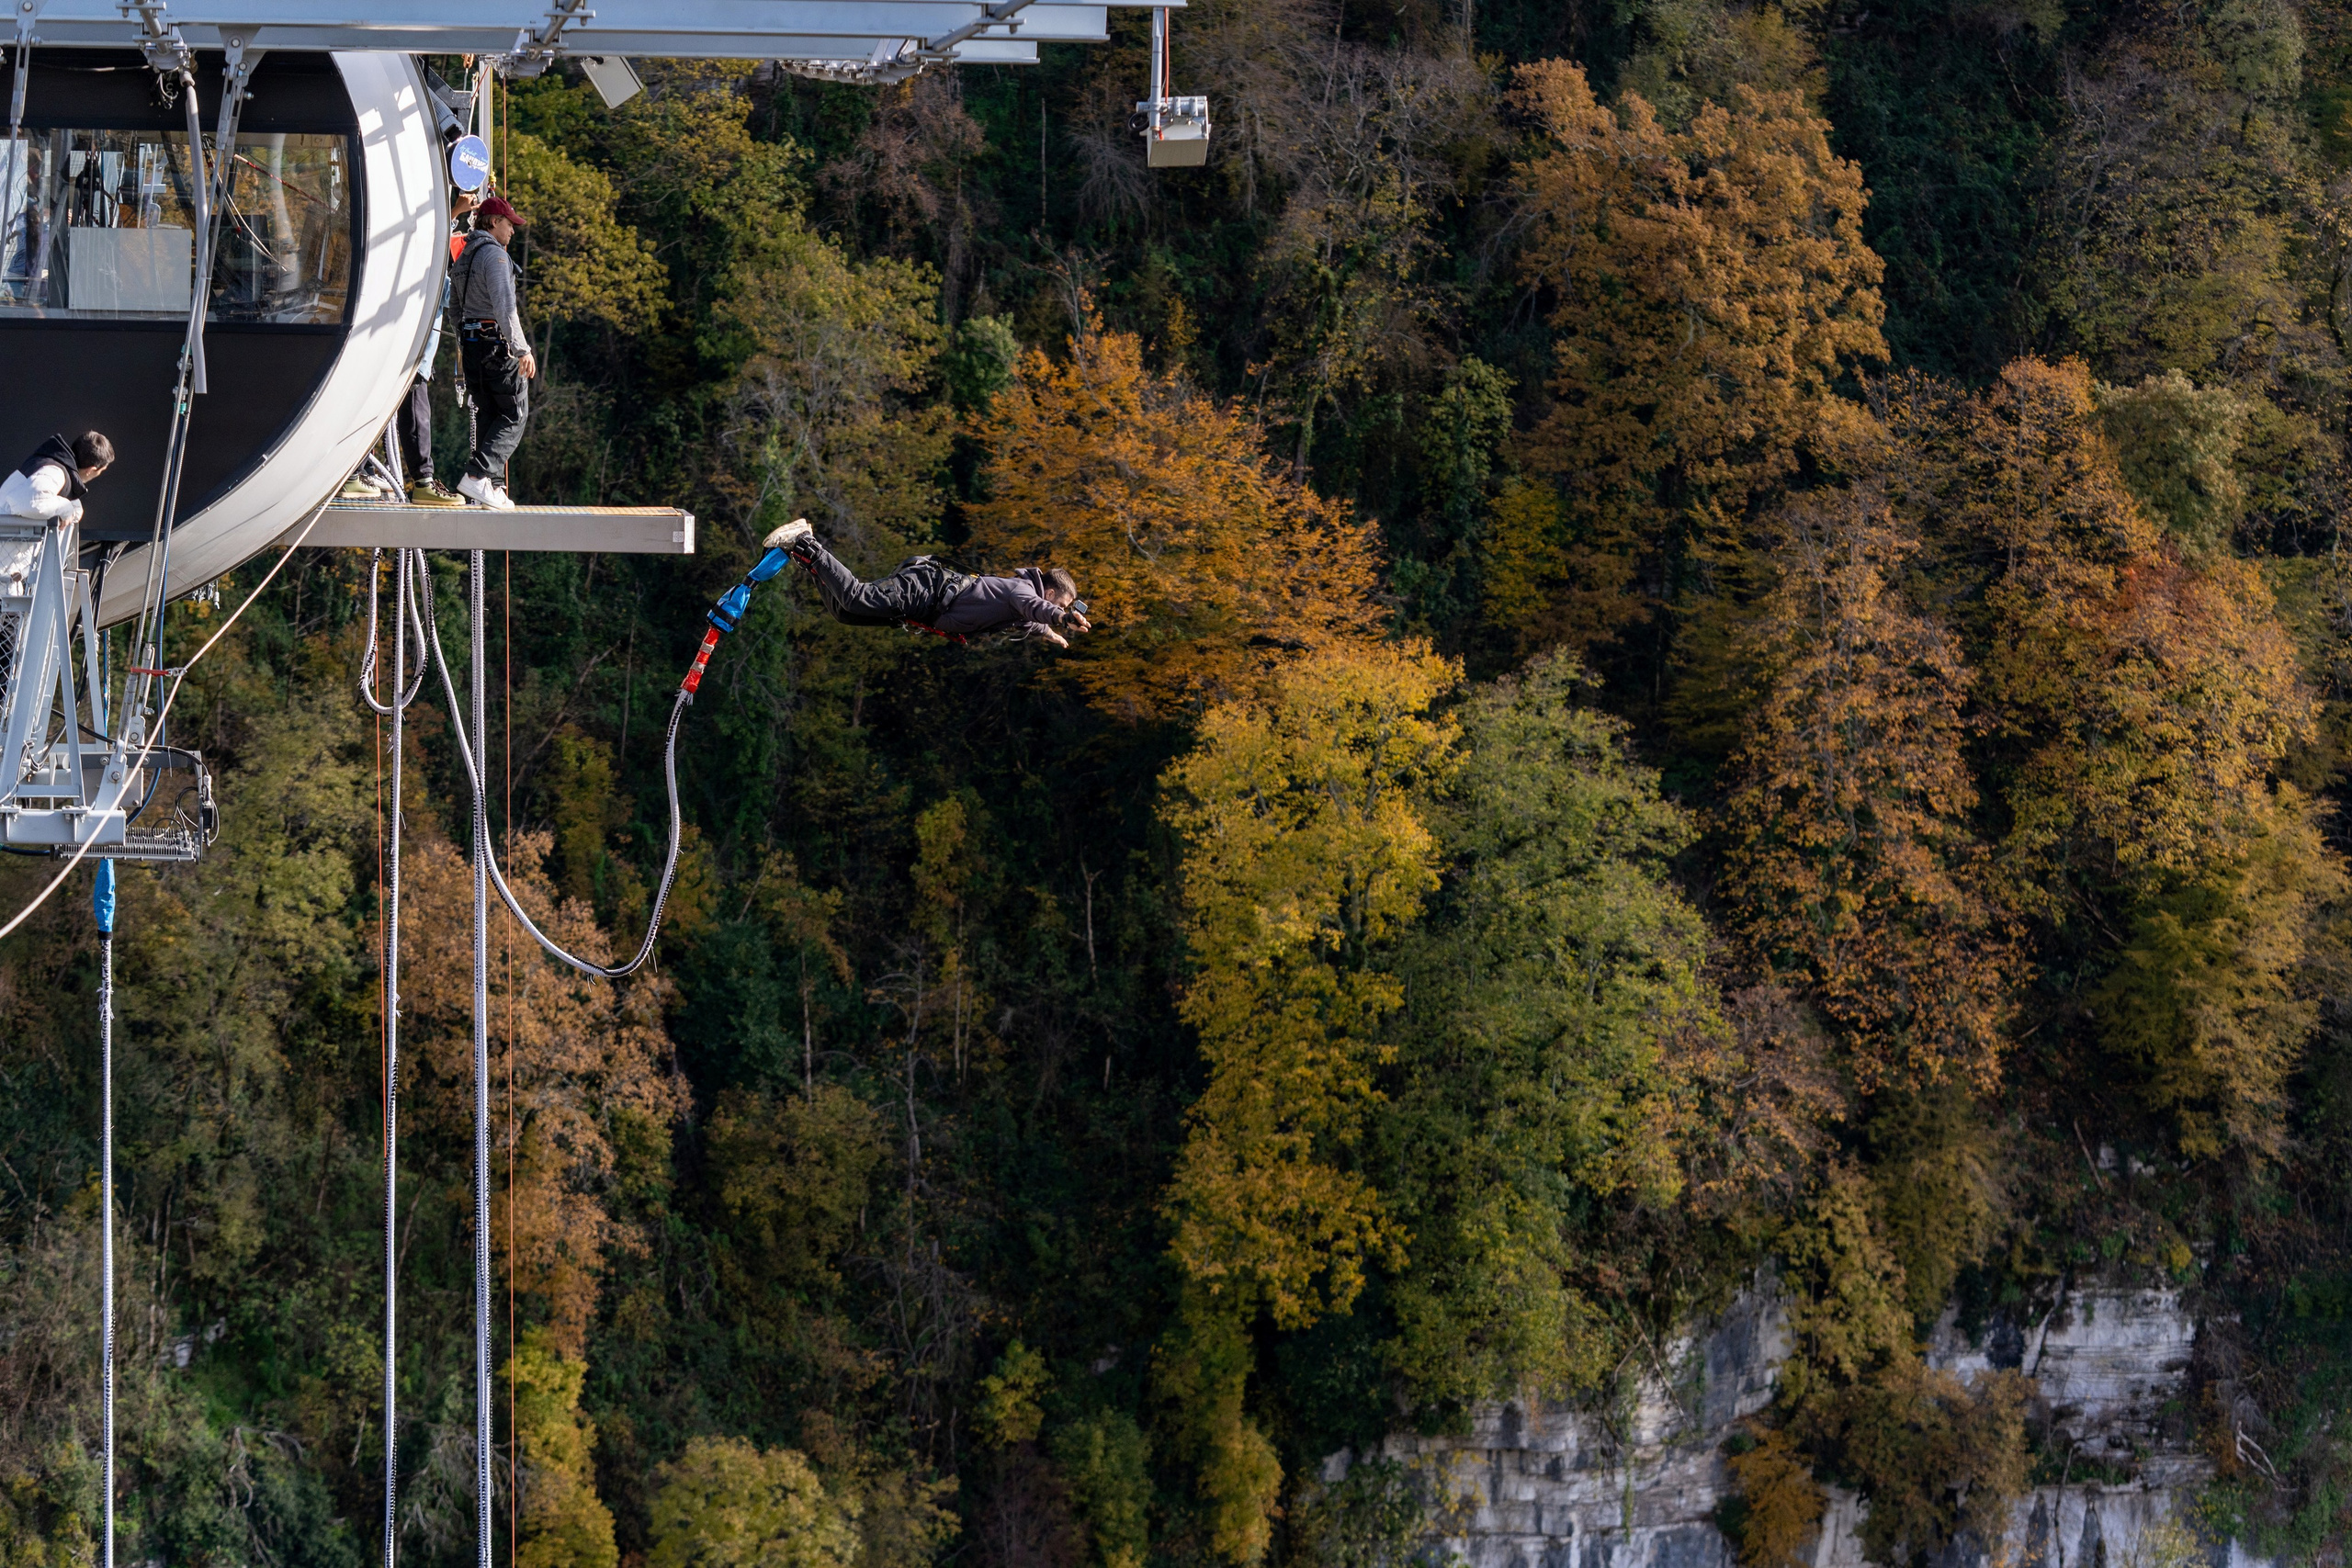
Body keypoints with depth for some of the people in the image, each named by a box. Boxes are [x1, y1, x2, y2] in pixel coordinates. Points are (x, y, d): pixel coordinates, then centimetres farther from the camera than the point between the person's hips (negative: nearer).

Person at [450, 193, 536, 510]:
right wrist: (522, 349, -25)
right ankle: (478, 475, -18)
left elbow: (455, 304, 24)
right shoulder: (494, 255, -12)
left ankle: (492, 487, 9)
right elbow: (504, 306, -21)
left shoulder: (464, 257, 17)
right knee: (514, 415, -5)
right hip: (497, 342, -9)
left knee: (486, 414, 11)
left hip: (471, 344, 9)